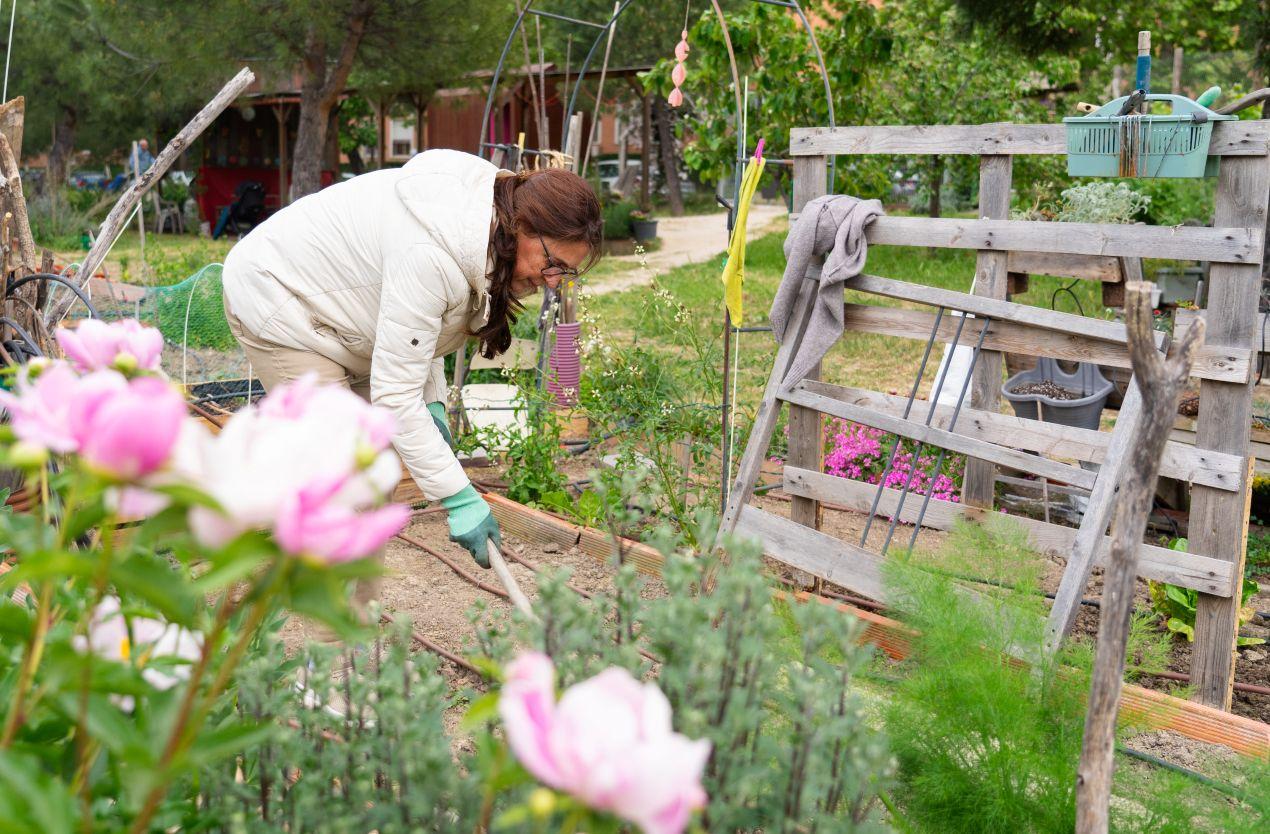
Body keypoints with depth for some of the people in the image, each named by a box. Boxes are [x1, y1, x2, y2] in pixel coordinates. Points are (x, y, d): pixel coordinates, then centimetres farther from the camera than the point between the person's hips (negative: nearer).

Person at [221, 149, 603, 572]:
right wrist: (460, 498, -31)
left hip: (325, 305, 9)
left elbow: (421, 320, 10)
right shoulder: (430, 252, -37)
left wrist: (431, 402, 0)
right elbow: (395, 393, -33)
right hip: (274, 302, -9)